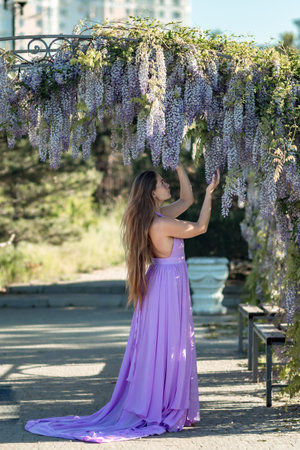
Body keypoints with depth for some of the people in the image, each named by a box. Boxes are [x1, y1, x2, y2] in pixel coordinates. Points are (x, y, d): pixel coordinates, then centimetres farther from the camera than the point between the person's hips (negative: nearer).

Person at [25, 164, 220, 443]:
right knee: (167, 349, -2)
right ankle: (161, 412, 5)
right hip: (169, 286, -9)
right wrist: (209, 193, -5)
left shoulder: (157, 216, 7)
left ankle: (145, 408, 19)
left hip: (159, 285, 9)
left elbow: (186, 199, 19)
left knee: (153, 348, 13)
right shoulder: (161, 224, -21)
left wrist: (179, 167, 15)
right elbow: (200, 227, -11)